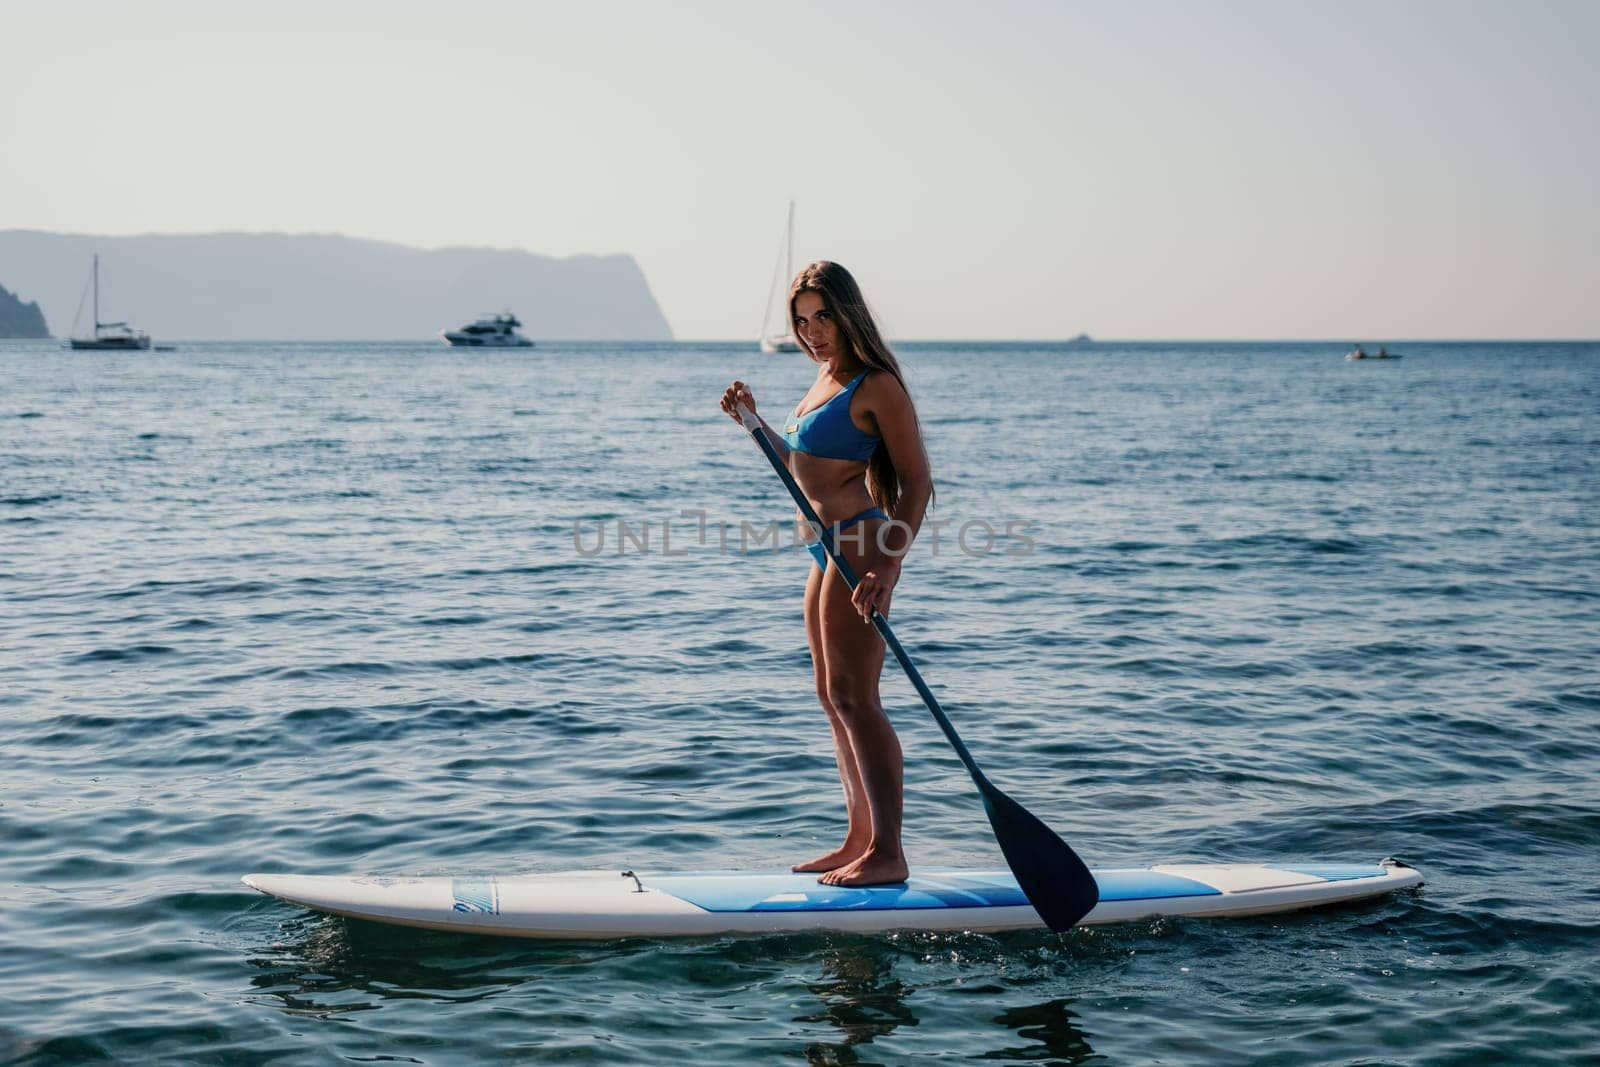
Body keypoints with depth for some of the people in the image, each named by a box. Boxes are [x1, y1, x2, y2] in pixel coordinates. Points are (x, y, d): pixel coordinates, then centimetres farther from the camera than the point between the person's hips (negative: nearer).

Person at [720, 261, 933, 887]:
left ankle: (888, 852, -9)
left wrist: (889, 564, -24)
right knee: (834, 698, 12)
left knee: (853, 697, -11)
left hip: (859, 544, -10)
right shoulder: (825, 377, 15)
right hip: (830, 550, 10)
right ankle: (860, 841, 18)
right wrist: (753, 420, 15)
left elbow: (917, 481, -15)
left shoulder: (876, 386, -12)